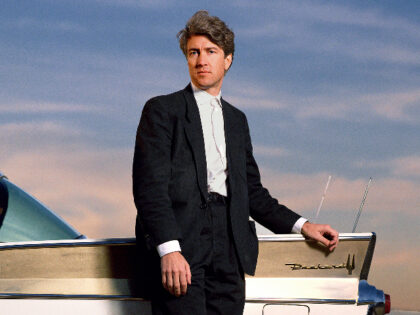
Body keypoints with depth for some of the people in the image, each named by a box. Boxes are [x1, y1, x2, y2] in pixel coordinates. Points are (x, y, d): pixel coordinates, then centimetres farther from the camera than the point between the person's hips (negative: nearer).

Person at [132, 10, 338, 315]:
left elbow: (252, 190, 28)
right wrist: (169, 249, -17)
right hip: (177, 240, -5)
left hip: (227, 247, 5)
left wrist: (302, 225, 16)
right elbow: (149, 184, -4)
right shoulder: (163, 110, 8)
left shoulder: (237, 120, 26)